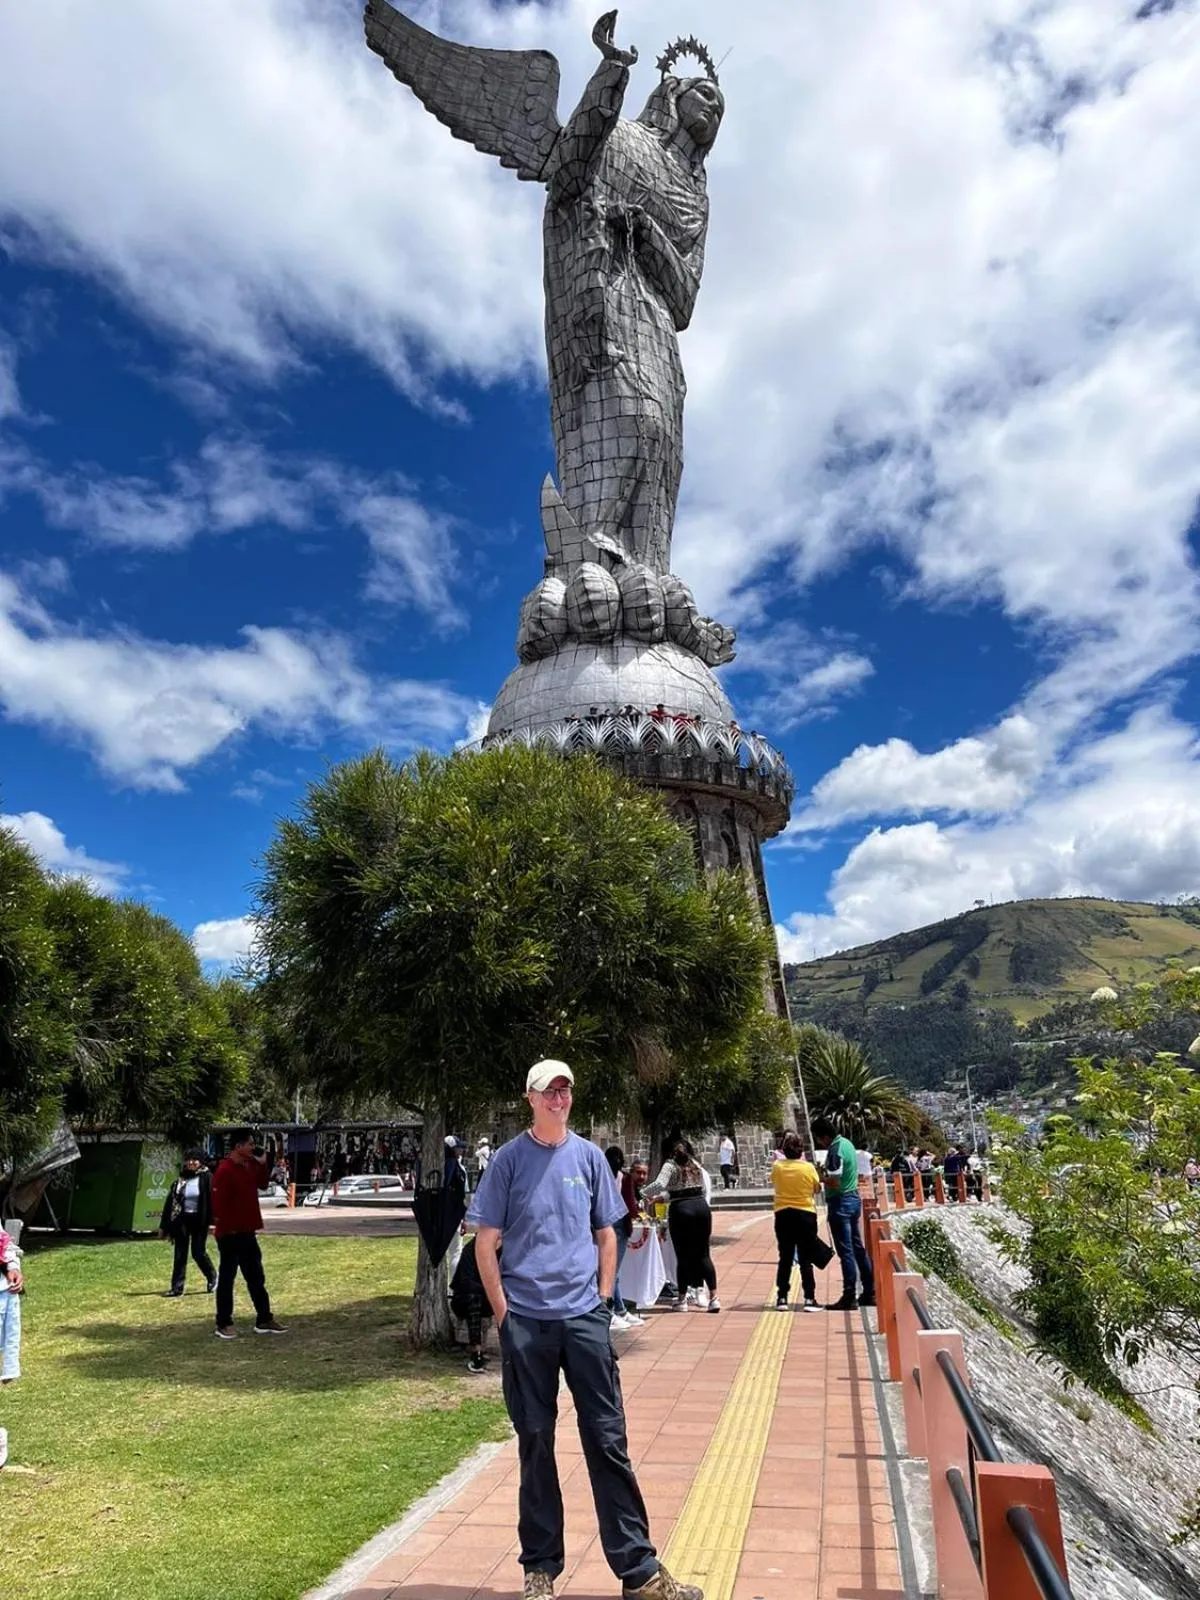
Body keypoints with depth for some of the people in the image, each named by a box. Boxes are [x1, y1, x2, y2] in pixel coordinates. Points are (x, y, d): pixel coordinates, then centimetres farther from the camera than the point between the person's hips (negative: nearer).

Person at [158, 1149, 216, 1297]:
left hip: (199, 1220, -4)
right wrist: (163, 1226, 7)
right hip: (181, 1219, 4)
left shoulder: (206, 1178, -8)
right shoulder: (180, 1180, 5)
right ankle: (177, 1287, 12)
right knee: (180, 1254, 6)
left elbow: (212, 1199, -12)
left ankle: (212, 1277, 26)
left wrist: (213, 1220, -21)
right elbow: (170, 1202, 8)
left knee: (198, 1253, 2)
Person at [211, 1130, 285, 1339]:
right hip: (229, 1234, -9)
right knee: (226, 1278, 3)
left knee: (256, 1277, 12)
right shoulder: (224, 1171, -19)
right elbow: (219, 1204, -21)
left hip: (247, 1232, 9)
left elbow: (261, 1183, 20)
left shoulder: (249, 1166, 8)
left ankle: (264, 1320, 18)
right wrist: (228, 1227, -18)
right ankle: (224, 1324, 14)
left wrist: (262, 1165, 4)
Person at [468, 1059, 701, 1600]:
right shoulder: (509, 1159, -3)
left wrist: (603, 1297, 5)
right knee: (535, 1442, 10)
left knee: (608, 1438, 5)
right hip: (525, 1320, -1)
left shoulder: (588, 1156, 4)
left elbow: (606, 1234, 12)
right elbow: (486, 1243, -1)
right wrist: (503, 1310, -5)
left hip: (585, 1317, 2)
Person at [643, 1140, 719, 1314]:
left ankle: (681, 1299, 14)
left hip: (680, 1210, -4)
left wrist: (643, 1193, 0)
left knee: (683, 1256, 6)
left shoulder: (670, 1165, -1)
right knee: (704, 1255, 10)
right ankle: (713, 1297, 5)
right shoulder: (696, 1165, 14)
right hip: (702, 1207, 4)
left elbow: (660, 1184, -16)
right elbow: (706, 1187, 18)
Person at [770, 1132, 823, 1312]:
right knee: (806, 1260, 6)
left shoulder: (777, 1167, -6)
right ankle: (809, 1299, 5)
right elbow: (817, 1189, 2)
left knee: (785, 1258, 11)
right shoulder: (808, 1167, -11)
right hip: (805, 1215, -2)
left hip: (783, 1215, 2)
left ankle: (782, 1298, 12)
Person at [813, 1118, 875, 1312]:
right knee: (858, 1248, 16)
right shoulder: (846, 1143, 9)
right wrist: (826, 1172, 10)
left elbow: (835, 1182, -27)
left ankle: (849, 1297, 2)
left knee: (846, 1251, -3)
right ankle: (869, 1293, 22)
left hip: (841, 1203, -10)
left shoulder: (835, 1151, -21)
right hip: (853, 1198, 10)